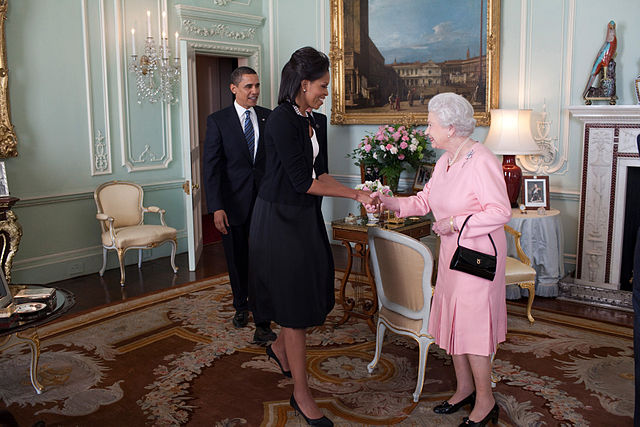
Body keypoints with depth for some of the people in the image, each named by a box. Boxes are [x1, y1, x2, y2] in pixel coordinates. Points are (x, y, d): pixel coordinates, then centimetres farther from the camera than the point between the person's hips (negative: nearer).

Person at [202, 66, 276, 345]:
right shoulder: (217, 121, -3)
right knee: (238, 261, 15)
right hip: (233, 202, -1)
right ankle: (241, 306, 38)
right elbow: (211, 167, -7)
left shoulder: (269, 117, 4)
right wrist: (216, 207, -14)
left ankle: (263, 322, 5)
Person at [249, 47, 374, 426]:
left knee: (316, 296, 13)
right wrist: (354, 193, -15)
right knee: (295, 301, 0)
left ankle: (280, 347, 43)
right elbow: (303, 181, -20)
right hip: (280, 219, -8)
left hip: (307, 217, 8)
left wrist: (356, 195, -5)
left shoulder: (317, 122, 9)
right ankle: (302, 394, 16)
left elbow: (321, 173, 8)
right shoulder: (281, 121, -18)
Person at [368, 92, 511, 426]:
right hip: (451, 252, 9)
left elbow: (500, 212, -21)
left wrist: (456, 223, -19)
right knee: (451, 319, 15)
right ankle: (464, 389, 33)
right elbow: (426, 200, 12)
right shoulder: (444, 161, 8)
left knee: (471, 323, -1)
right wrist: (391, 202, 0)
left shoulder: (482, 162, -19)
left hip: (478, 254, -9)